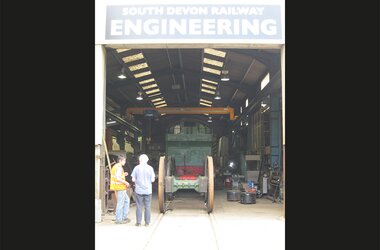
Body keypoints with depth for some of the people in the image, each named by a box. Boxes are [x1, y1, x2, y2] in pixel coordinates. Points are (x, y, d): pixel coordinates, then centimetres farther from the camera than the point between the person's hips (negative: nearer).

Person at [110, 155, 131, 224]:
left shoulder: (115, 166, 16)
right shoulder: (119, 167, -16)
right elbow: (118, 178, -26)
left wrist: (123, 175, 15)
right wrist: (126, 182, -16)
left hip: (117, 187, 10)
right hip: (120, 188, -10)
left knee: (126, 200, 19)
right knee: (120, 203, -3)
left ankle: (124, 217, 20)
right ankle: (119, 220, 4)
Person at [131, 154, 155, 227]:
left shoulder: (136, 168, -5)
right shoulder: (150, 168, -3)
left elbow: (133, 179, -4)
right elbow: (152, 180, -3)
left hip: (139, 191, -1)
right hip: (148, 191, 1)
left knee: (139, 207, 6)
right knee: (147, 207, 8)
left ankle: (138, 222, 10)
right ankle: (147, 223, 11)